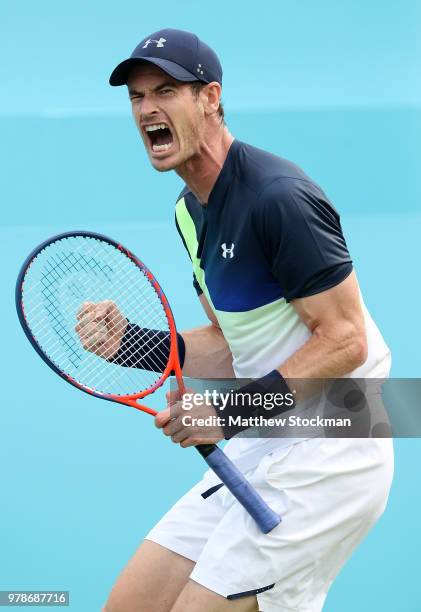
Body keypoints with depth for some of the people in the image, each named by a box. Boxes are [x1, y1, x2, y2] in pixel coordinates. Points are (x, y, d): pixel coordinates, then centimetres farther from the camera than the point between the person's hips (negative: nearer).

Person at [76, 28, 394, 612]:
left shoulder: (279, 197, -19)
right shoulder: (191, 211, 12)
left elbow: (344, 341, -19)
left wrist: (232, 411, -21)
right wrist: (129, 341, 2)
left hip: (327, 454, -9)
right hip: (262, 450, 9)